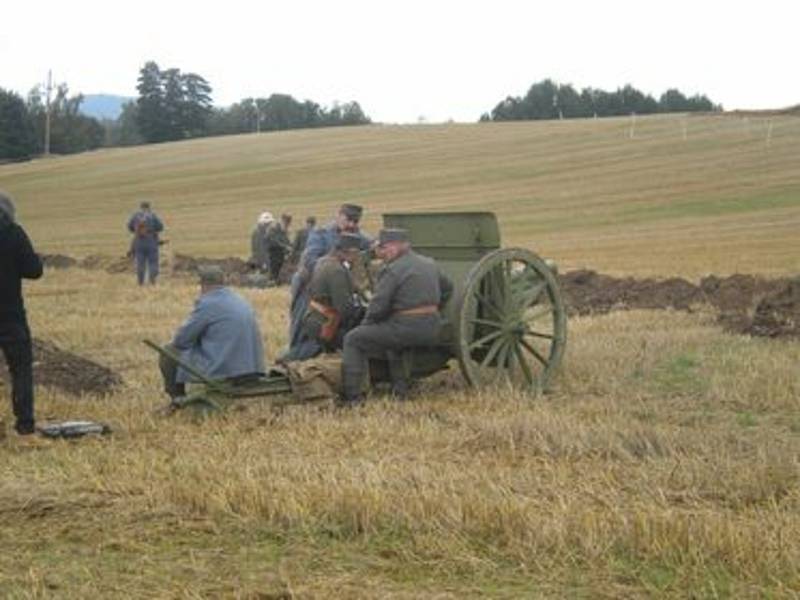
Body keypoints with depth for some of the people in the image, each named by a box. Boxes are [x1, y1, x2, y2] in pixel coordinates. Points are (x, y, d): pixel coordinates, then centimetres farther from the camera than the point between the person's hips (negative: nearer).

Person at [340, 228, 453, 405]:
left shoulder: (392, 270, -11)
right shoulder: (429, 264, 14)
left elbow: (377, 307, -13)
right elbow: (447, 288, 29)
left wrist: (365, 325, 4)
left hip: (407, 329, -9)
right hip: (432, 330, 9)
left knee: (353, 340, 3)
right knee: (390, 338, 39)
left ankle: (351, 396, -4)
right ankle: (400, 389, 32)